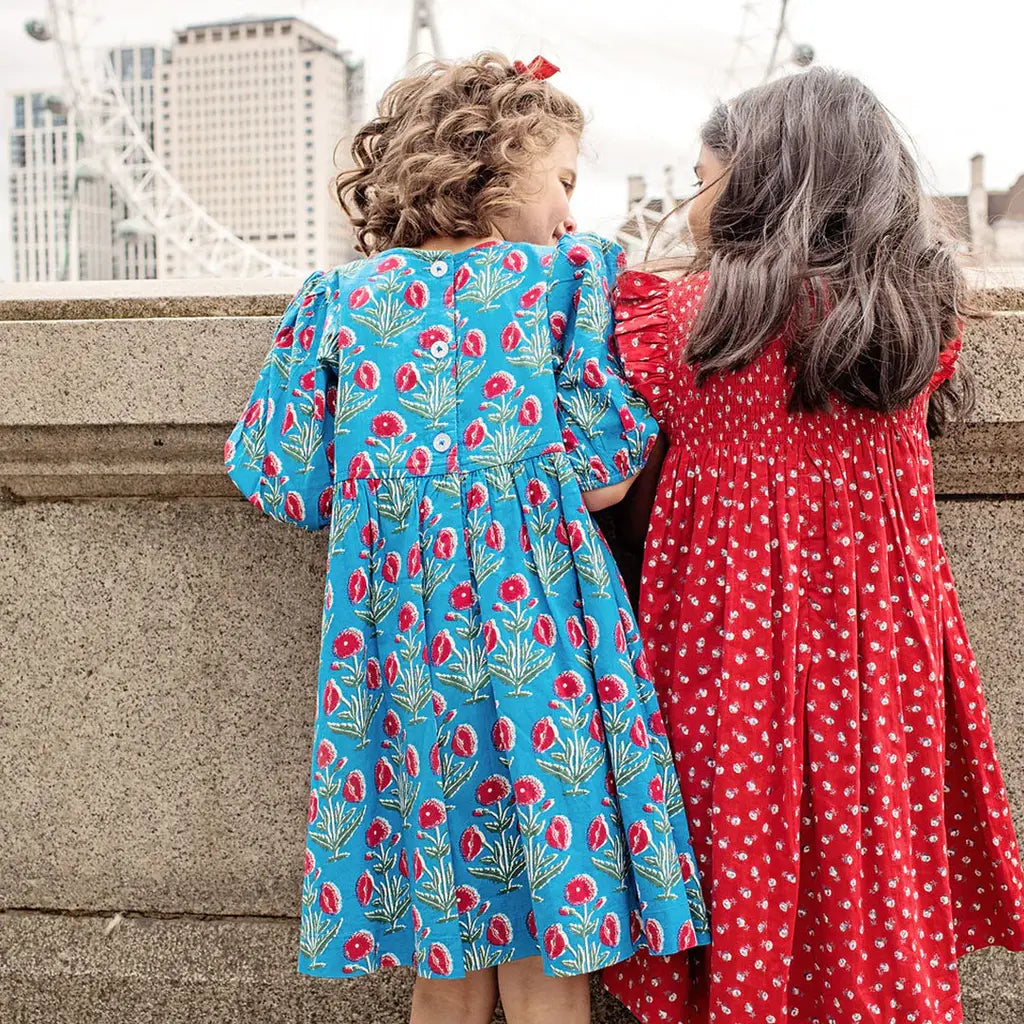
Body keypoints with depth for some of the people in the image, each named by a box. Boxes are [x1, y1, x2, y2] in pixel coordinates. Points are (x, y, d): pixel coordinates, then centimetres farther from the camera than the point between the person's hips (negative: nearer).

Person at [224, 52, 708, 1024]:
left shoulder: (339, 297, 7)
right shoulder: (568, 272, 0)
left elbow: (283, 479, 6)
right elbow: (606, 465, -7)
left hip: (396, 633, 3)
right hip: (535, 621, -3)